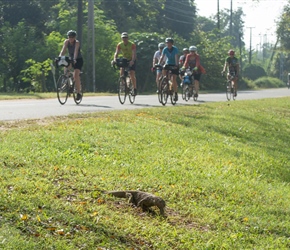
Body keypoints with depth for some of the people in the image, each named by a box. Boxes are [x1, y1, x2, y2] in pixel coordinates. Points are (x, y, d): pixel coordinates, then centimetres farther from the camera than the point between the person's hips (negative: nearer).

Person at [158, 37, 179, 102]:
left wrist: (176, 65, -42)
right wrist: (158, 64, -30)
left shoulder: (175, 49, -18)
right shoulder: (165, 49, -9)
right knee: (163, 71, -28)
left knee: (173, 79, -14)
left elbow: (176, 57, -28)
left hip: (174, 65, -4)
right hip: (168, 64, 4)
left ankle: (176, 93, -5)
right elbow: (162, 57, -15)